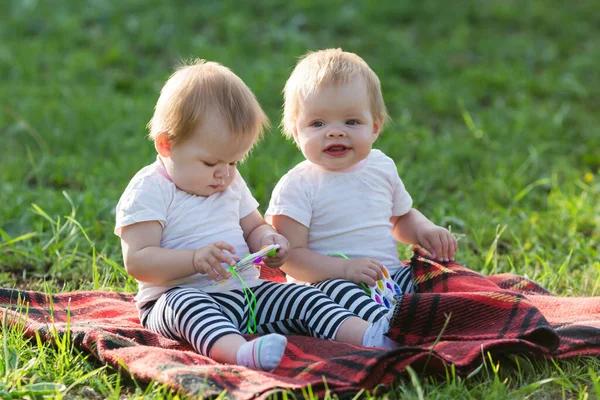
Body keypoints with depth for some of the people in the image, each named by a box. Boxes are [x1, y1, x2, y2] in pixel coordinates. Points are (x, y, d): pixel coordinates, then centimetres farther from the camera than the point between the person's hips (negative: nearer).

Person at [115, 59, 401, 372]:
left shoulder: (231, 183, 14)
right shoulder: (148, 191, -10)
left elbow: (252, 227, 25)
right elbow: (136, 261, -17)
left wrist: (267, 239, -1)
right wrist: (196, 259, -31)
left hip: (246, 293, 7)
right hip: (176, 297, -7)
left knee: (302, 297, -10)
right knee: (187, 303, -39)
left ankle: (367, 335, -27)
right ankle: (240, 351, -65)